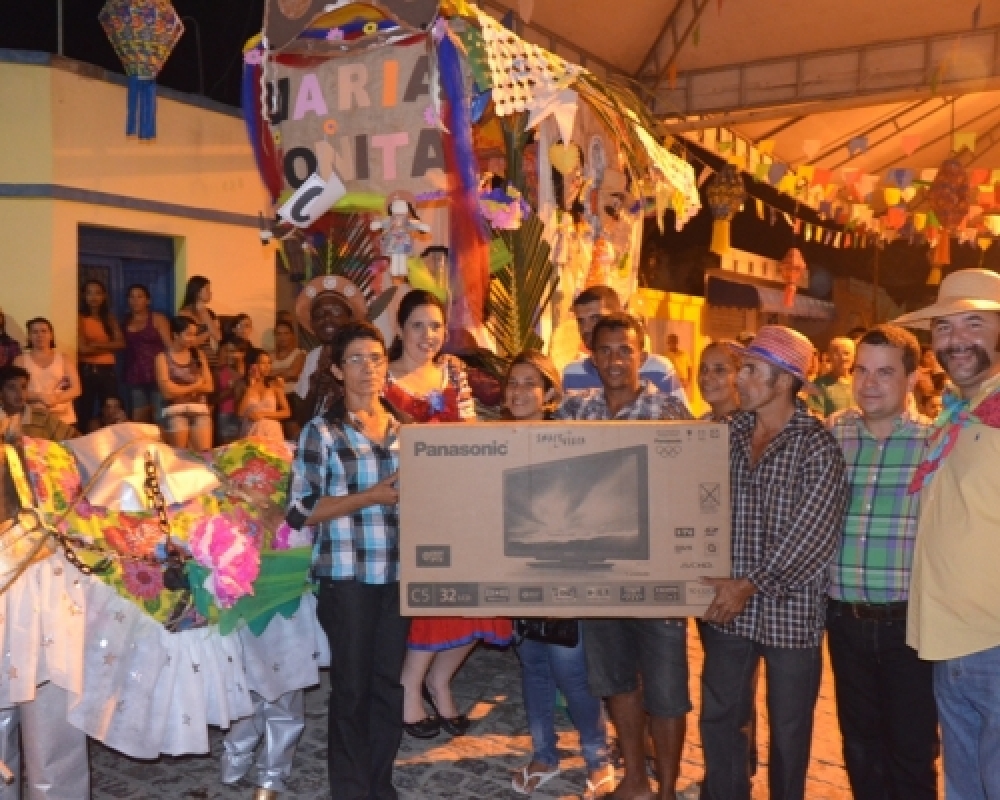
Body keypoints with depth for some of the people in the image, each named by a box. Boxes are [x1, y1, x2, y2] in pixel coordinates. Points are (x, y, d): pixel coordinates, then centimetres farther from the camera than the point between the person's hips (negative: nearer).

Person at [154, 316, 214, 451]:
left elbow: (208, 386, 5)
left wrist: (182, 389, -6)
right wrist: (195, 385, 1)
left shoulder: (199, 355, 11)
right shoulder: (163, 358, 0)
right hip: (175, 411, -3)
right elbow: (168, 391, -8)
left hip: (200, 409, 3)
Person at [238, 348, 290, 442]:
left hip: (273, 433, 0)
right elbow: (240, 412, -10)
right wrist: (251, 385, -7)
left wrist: (264, 414, -9)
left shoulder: (274, 384, 4)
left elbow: (286, 412, 3)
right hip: (252, 433, 0)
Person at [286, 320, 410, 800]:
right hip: (347, 575, -4)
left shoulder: (403, 428, 10)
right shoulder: (322, 432, -4)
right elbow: (301, 510, -11)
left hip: (398, 572, 5)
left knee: (389, 682, 12)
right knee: (352, 686, 6)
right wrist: (371, 496, -18)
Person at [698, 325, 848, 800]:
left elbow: (812, 534, -18)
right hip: (729, 605, 5)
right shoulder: (727, 435, 5)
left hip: (790, 609, -4)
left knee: (789, 726, 12)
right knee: (719, 716, 14)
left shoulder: (817, 445, -11)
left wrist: (752, 584, -21)